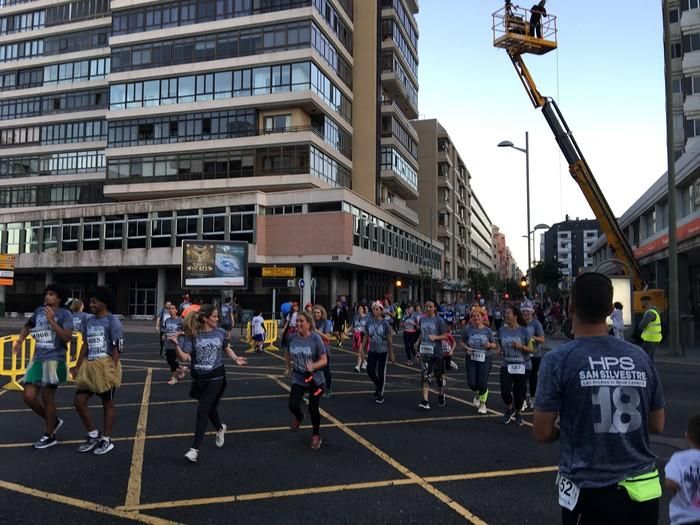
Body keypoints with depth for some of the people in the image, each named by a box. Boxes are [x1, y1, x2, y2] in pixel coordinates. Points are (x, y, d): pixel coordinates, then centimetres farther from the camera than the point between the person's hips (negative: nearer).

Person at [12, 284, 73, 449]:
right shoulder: (39, 311, 10)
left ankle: (50, 435, 18)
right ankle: (53, 421, 25)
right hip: (37, 359, 6)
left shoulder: (65, 314, -8)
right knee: (28, 397, 2)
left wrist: (51, 320, -21)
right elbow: (27, 326, 29)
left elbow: (66, 338, -19)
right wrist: (20, 340, 12)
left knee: (47, 398, 1)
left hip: (54, 360, -6)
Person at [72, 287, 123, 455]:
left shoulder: (112, 321, -10)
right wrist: (78, 367, 12)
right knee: (79, 402, 6)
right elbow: (85, 346, 17)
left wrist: (112, 369, -18)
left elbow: (117, 348, -13)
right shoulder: (89, 321, 11)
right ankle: (93, 435, 23)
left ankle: (106, 440, 18)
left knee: (107, 403, 5)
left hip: (105, 365, -7)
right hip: (89, 366, 7)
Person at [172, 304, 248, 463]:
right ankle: (220, 429, 50)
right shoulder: (192, 335, -10)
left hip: (216, 377, -1)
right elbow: (184, 357, -16)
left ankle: (195, 448, 1)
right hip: (199, 378, 1)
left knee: (202, 410, -9)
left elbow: (226, 348, 17)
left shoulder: (220, 332, -3)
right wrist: (176, 345, -32)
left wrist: (236, 359, 4)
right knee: (209, 408, 19)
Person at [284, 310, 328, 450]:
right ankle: (298, 417, 28)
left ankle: (316, 435, 32)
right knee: (293, 405, -11)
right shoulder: (292, 337, -7)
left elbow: (324, 360, -18)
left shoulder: (316, 338, -18)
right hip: (298, 378, 3)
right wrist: (289, 368, 16)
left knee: (313, 408, 6)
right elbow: (288, 353, 15)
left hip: (315, 379, -2)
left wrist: (313, 366, -35)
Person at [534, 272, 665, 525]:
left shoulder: (559, 360, -13)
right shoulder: (640, 358, -2)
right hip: (643, 491, 4)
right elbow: (657, 425, 8)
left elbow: (543, 433, -9)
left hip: (590, 493, -3)